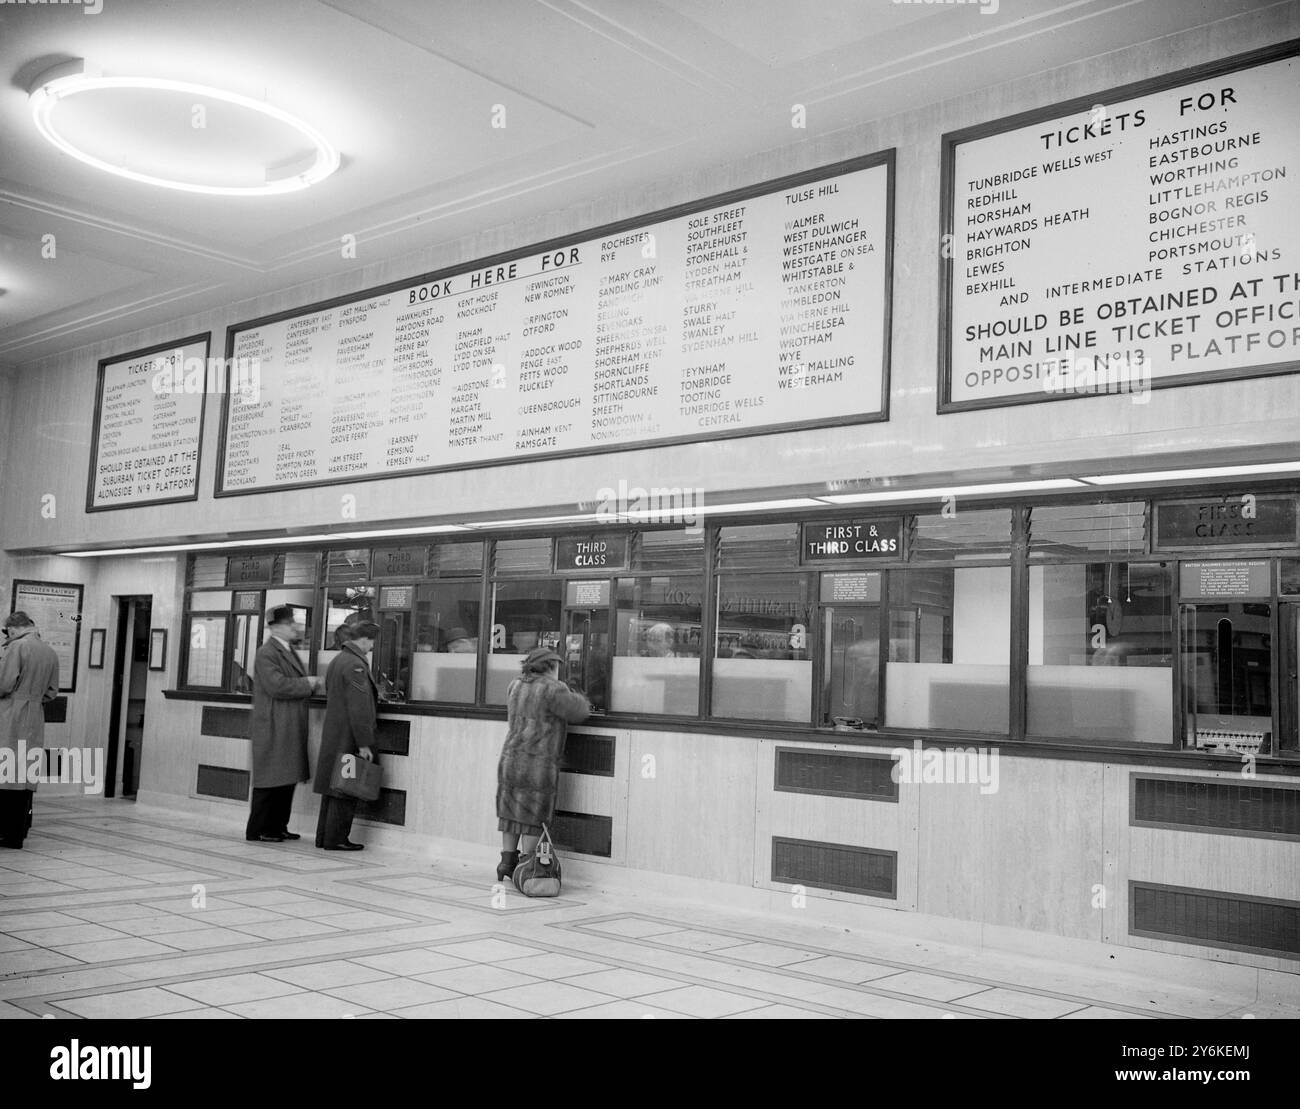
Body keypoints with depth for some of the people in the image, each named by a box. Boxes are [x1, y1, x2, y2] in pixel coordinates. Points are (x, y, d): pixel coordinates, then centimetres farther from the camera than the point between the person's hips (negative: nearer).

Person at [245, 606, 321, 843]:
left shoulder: (289, 652, 18)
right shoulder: (266, 654, -12)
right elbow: (277, 686, -23)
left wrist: (313, 682, 2)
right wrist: (308, 684, -14)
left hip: (290, 730, 9)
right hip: (273, 730, -9)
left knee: (287, 780, 11)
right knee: (270, 781, -4)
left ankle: (277, 827, 19)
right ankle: (257, 831, 5)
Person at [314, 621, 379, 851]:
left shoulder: (337, 660, 14)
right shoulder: (355, 665, -17)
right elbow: (359, 709, -20)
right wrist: (364, 744, -19)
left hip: (333, 737, 10)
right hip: (348, 739, -10)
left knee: (333, 786, 14)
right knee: (345, 790, -2)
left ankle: (324, 836, 21)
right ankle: (336, 839, 3)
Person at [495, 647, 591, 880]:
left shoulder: (515, 686, 9)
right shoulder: (552, 689, -12)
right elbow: (580, 711, -9)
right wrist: (573, 694, 13)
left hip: (510, 759, 7)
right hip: (538, 764, -7)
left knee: (510, 813, 14)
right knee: (533, 817, 2)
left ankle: (507, 863, 20)